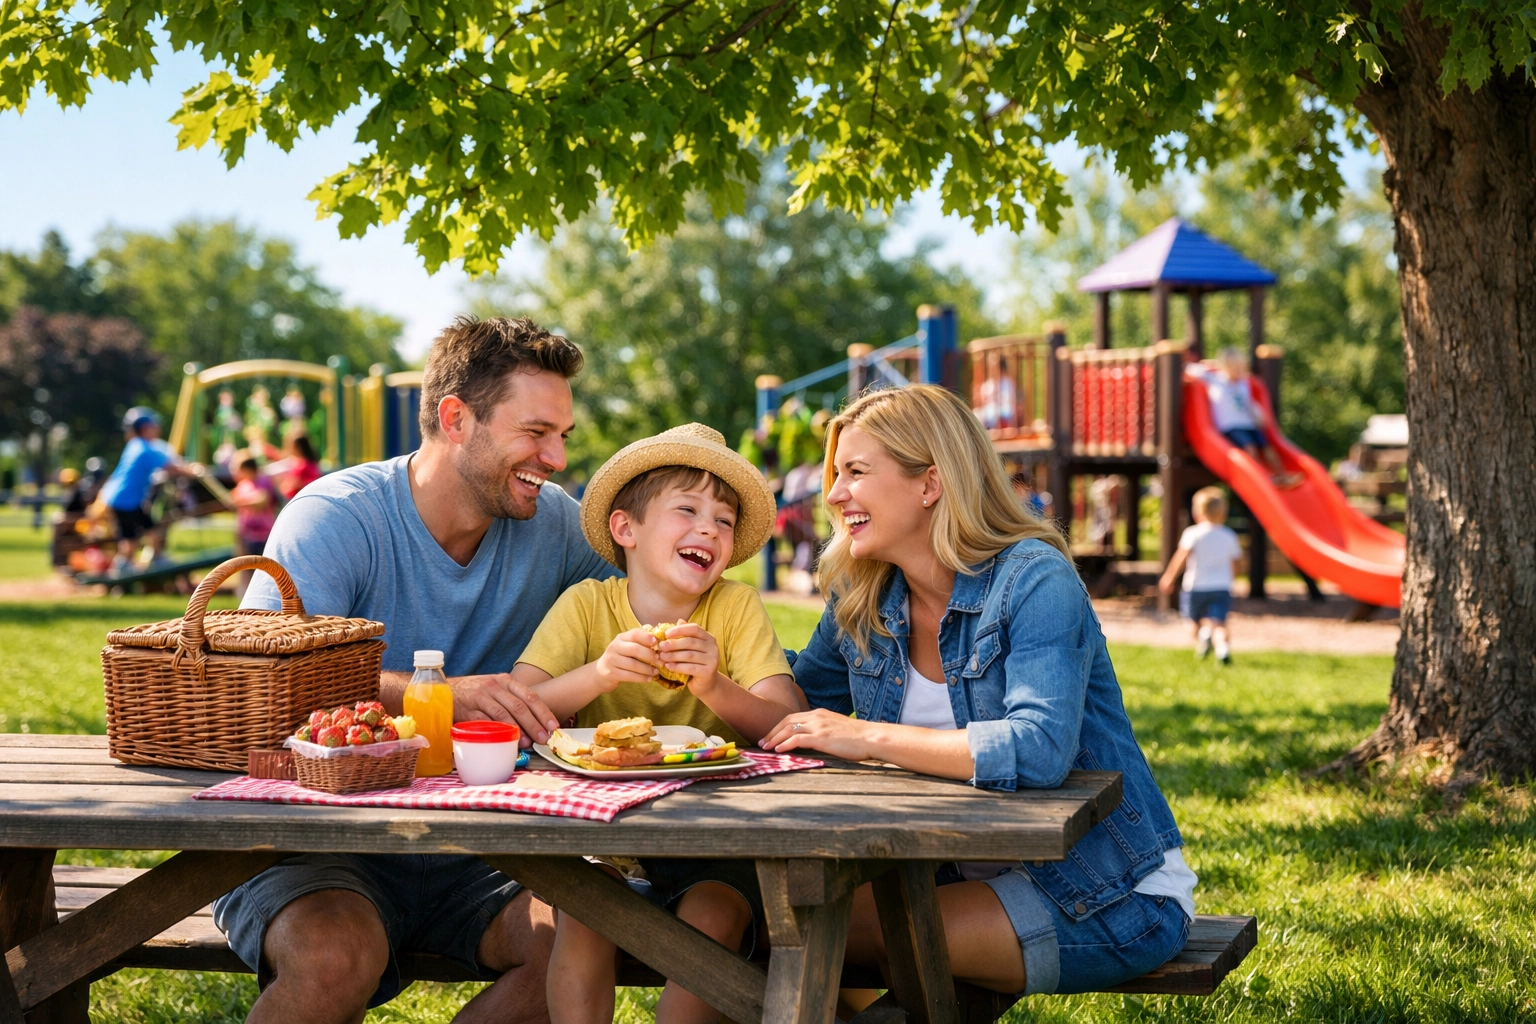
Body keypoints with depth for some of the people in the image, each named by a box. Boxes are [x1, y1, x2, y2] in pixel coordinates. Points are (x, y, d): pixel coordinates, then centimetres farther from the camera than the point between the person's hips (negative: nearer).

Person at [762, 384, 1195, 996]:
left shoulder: (1034, 581, -18)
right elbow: (795, 712, 16)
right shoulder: (860, 602, 4)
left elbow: (1039, 751, -32)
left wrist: (869, 737, -28)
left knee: (844, 925, -23)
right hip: (970, 872, 7)